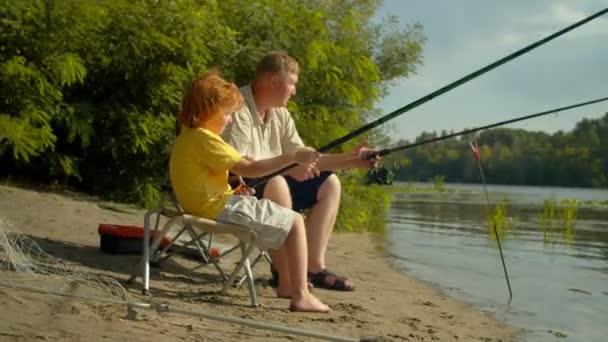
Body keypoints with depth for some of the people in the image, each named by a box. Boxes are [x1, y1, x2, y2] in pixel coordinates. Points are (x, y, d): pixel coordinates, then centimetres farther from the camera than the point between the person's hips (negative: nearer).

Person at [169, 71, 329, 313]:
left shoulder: (186, 136, 12)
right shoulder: (205, 139, -19)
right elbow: (249, 169, -22)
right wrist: (293, 157, -19)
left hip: (205, 207, 11)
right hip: (220, 209, -11)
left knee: (285, 220, 22)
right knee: (295, 222, -5)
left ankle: (287, 284, 23)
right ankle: (301, 297, -8)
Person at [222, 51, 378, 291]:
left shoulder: (281, 115, 9)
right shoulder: (239, 109, -19)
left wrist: (351, 160, 6)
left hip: (272, 184, 10)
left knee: (328, 184, 5)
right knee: (276, 183, -37)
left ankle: (314, 266, -4)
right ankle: (283, 271, -26)